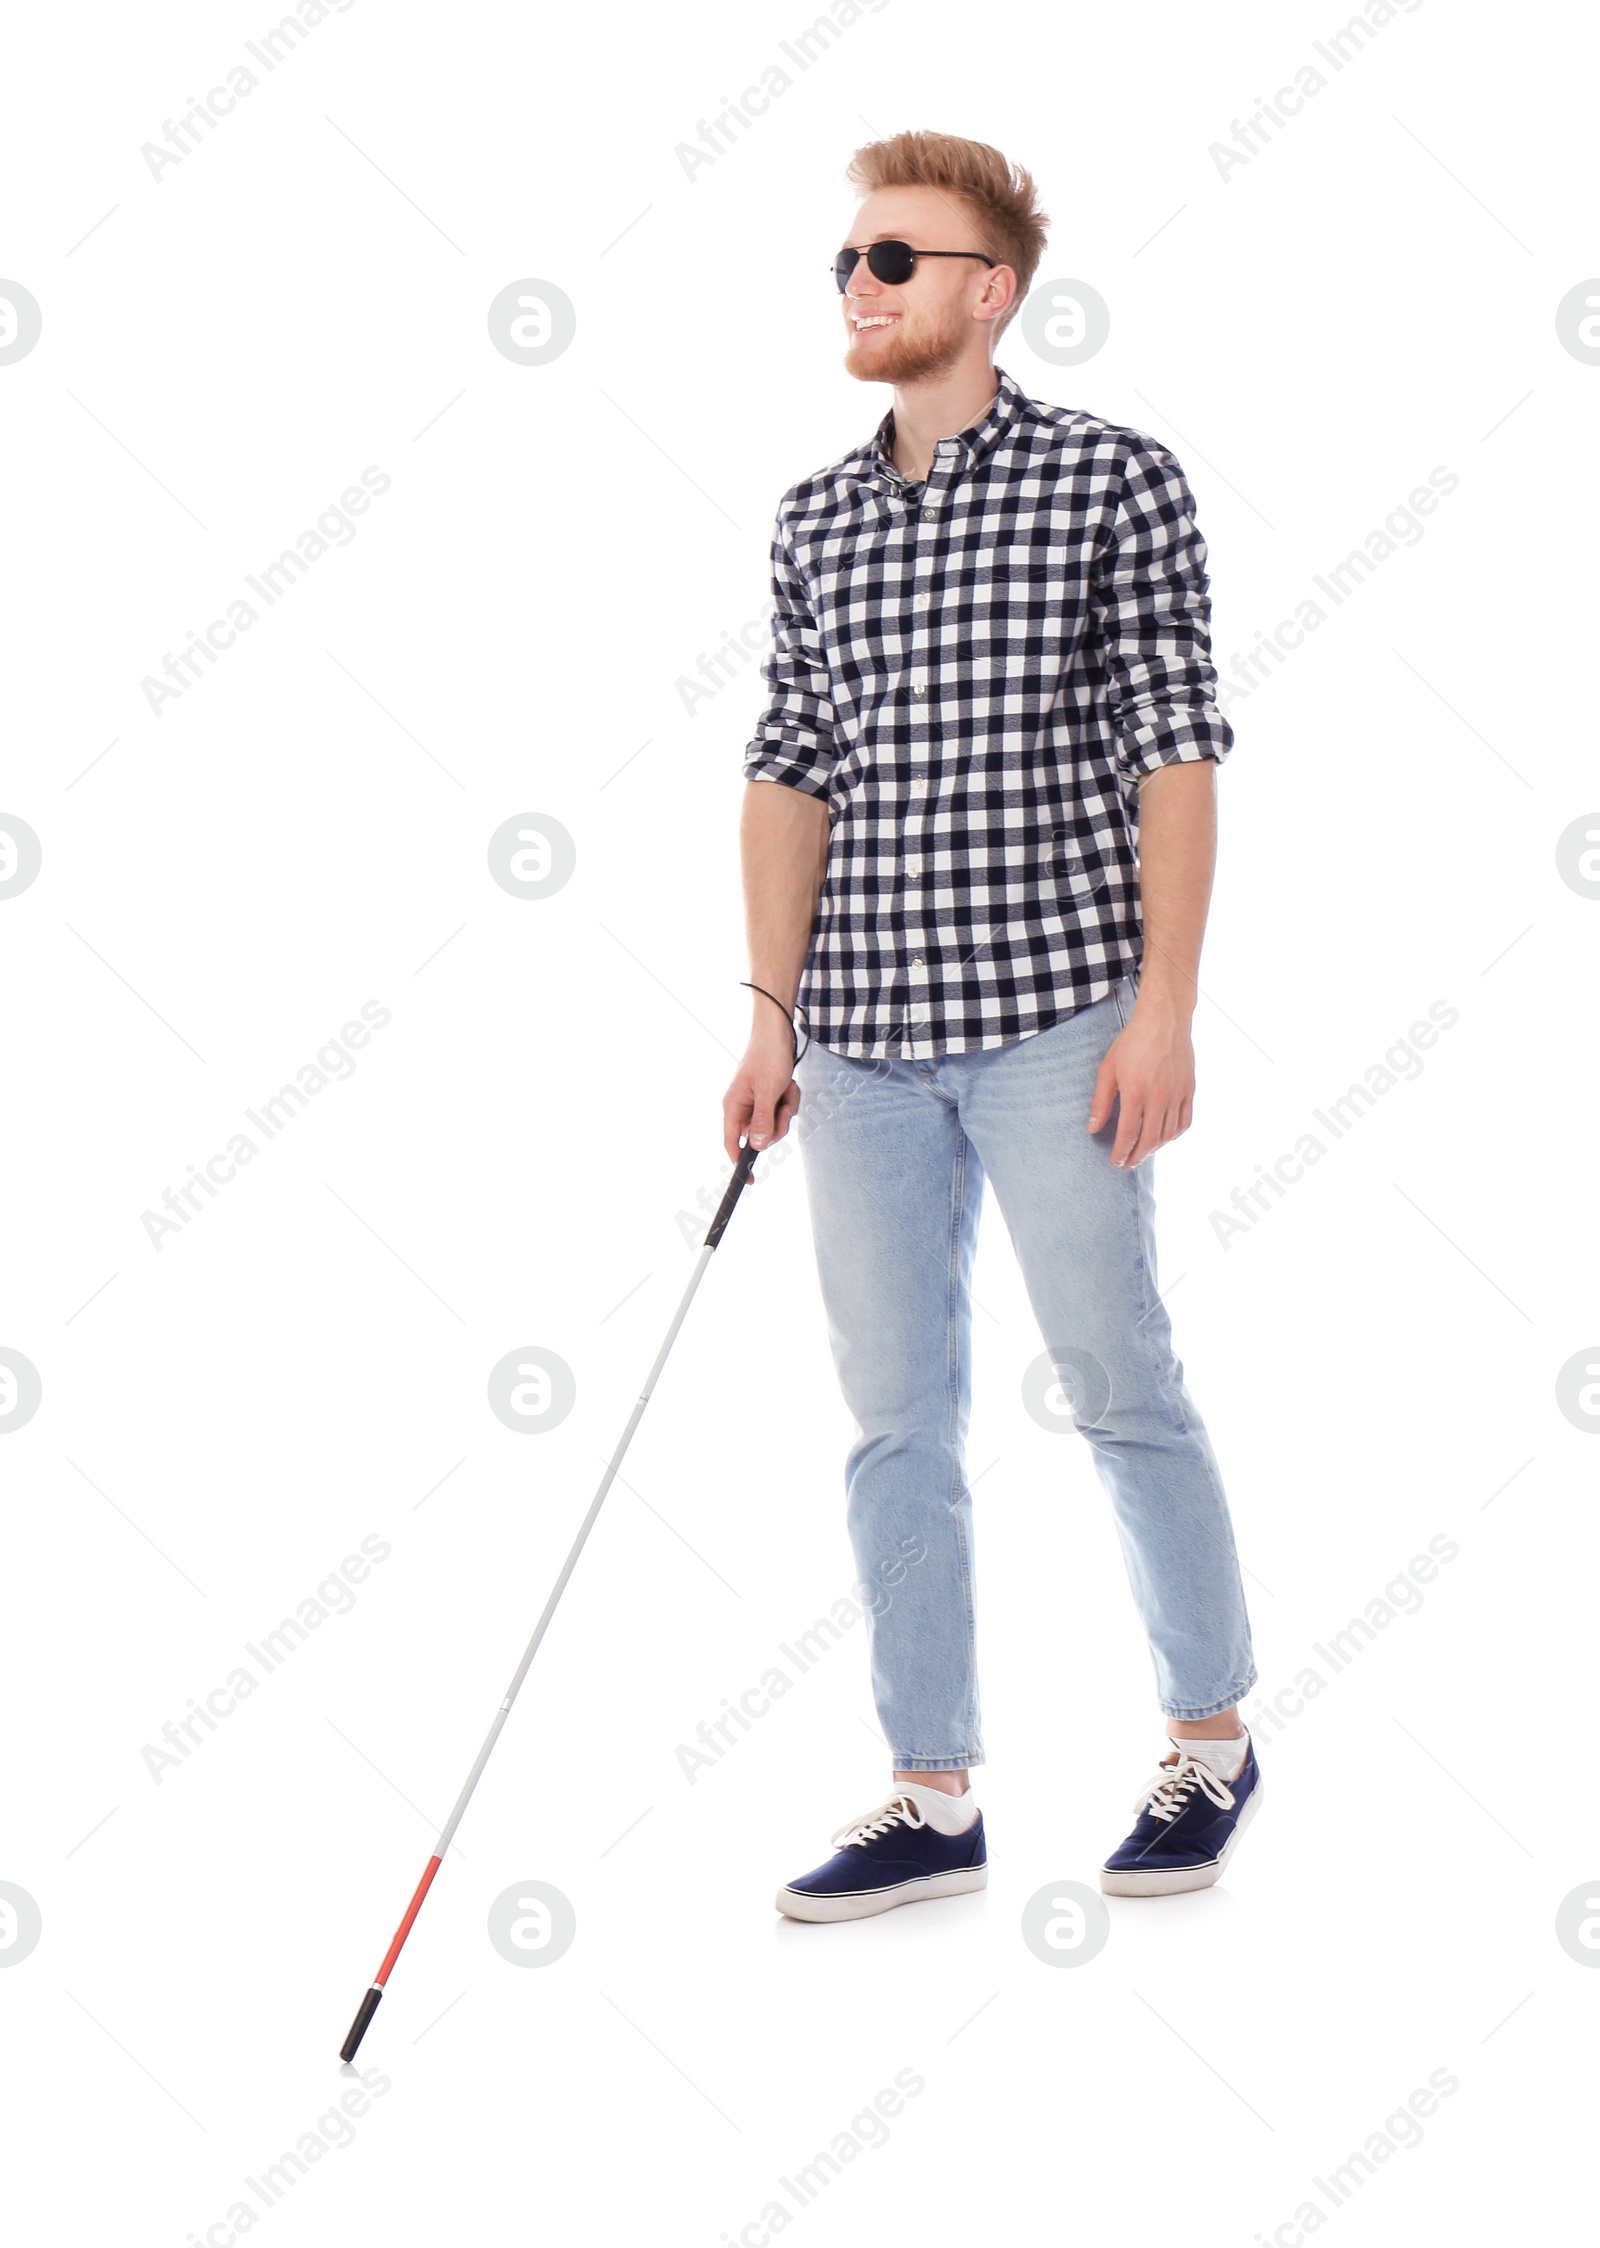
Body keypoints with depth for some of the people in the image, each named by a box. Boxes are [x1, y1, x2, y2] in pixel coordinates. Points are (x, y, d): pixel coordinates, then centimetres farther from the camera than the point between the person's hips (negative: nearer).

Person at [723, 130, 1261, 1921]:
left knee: (1118, 1389, 3)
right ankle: (934, 1802, 17)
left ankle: (1210, 1743, 23)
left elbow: (1175, 756, -5)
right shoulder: (815, 520, 12)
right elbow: (791, 771, 12)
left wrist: (1163, 1004, -12)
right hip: (863, 1035, 5)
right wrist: (773, 1009, 5)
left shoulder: (1114, 483, -2)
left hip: (1052, 1019, -4)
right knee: (895, 1420, 7)